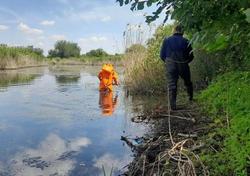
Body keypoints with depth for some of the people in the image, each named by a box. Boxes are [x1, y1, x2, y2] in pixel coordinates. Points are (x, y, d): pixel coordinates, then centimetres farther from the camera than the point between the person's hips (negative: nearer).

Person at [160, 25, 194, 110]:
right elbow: (191, 56, 2)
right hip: (183, 66, 1)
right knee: (188, 82, 23)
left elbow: (162, 55, 2)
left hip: (170, 66, 0)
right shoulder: (186, 41, 0)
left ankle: (173, 105, -6)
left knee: (171, 85, 0)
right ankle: (191, 97, 38)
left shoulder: (166, 40, 2)